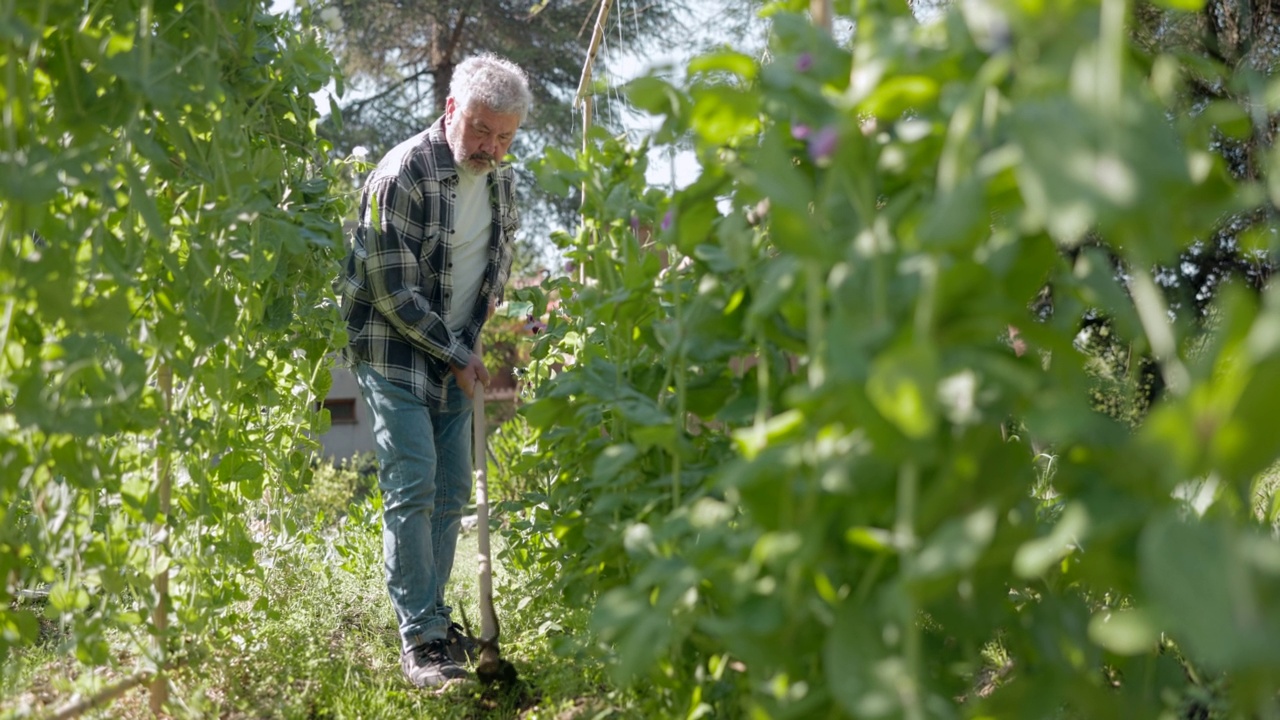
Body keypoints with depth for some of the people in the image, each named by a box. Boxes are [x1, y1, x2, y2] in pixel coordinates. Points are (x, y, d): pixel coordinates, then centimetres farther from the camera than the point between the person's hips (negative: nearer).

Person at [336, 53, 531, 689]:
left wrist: (478, 341, 7)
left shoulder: (500, 179, 3)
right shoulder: (403, 176, -20)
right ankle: (420, 638, -6)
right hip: (395, 356, -7)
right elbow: (391, 288, -20)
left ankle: (432, 617, 20)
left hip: (458, 359, 7)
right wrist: (456, 355, -14)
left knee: (452, 492, 8)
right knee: (412, 488, -11)